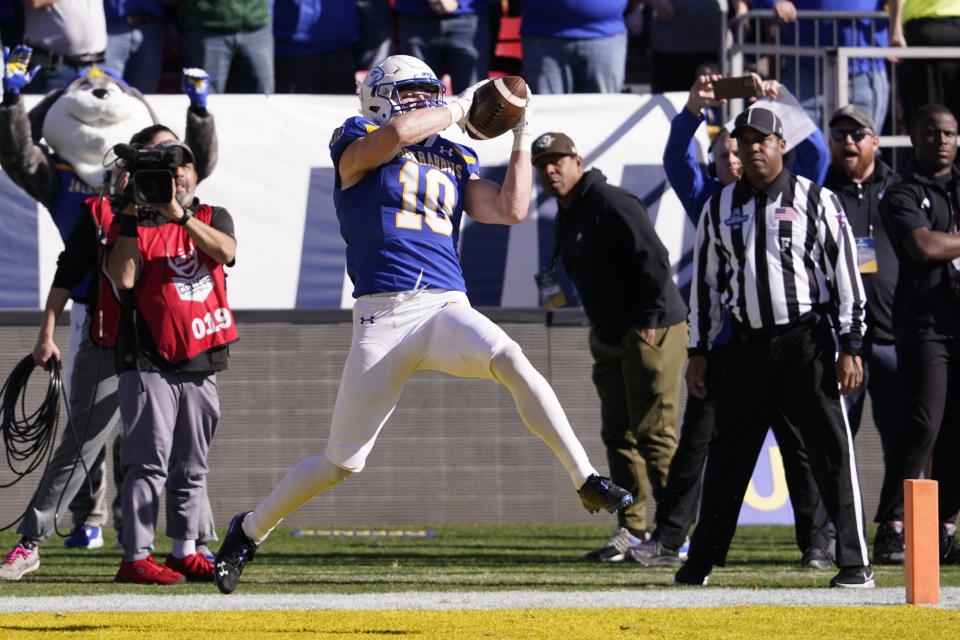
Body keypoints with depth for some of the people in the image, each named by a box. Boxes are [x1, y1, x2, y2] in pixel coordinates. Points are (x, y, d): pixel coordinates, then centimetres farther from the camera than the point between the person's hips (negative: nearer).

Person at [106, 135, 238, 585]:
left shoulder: (212, 218, 13)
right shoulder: (136, 226, 3)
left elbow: (225, 251, -10)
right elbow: (123, 278, -13)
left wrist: (179, 215, -21)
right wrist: (129, 217, -15)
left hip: (201, 365, 4)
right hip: (149, 361, -4)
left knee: (191, 466, 9)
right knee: (149, 462, -10)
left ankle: (184, 552, 17)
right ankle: (135, 557, -12)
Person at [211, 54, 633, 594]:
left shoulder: (454, 161, 19)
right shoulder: (357, 145, 5)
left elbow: (511, 209, 9)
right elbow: (396, 133, -17)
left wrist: (522, 137, 8)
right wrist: (460, 109, -4)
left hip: (447, 309, 3)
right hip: (383, 316, -3)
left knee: (511, 361, -31)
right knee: (343, 462, 3)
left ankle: (587, 480, -30)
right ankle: (249, 532, 25)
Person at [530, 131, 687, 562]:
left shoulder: (610, 204, -15)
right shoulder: (564, 220, 15)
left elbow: (653, 260, -21)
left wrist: (648, 321, -22)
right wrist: (602, 329, 15)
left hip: (652, 332, -10)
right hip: (609, 338, 10)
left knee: (654, 434, -11)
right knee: (618, 434, 9)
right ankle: (631, 530, 14)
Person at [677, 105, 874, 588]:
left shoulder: (815, 201, 1)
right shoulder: (719, 208, 12)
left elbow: (845, 274, -2)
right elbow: (706, 283, 16)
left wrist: (850, 346, -9)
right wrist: (698, 352, 12)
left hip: (807, 340, -3)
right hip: (747, 344, 4)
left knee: (831, 448, -7)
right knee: (727, 453, 6)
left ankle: (854, 562, -4)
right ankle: (701, 560, 15)